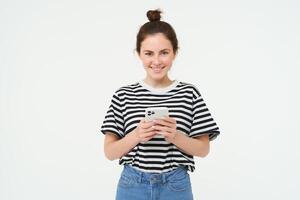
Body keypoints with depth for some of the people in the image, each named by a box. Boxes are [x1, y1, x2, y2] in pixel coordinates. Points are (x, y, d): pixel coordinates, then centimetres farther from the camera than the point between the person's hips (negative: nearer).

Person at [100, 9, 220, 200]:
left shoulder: (189, 93, -4)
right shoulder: (124, 95, -4)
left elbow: (203, 149, -1)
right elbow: (110, 152, -2)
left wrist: (175, 136, -18)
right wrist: (136, 136, -18)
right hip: (133, 185, 0)